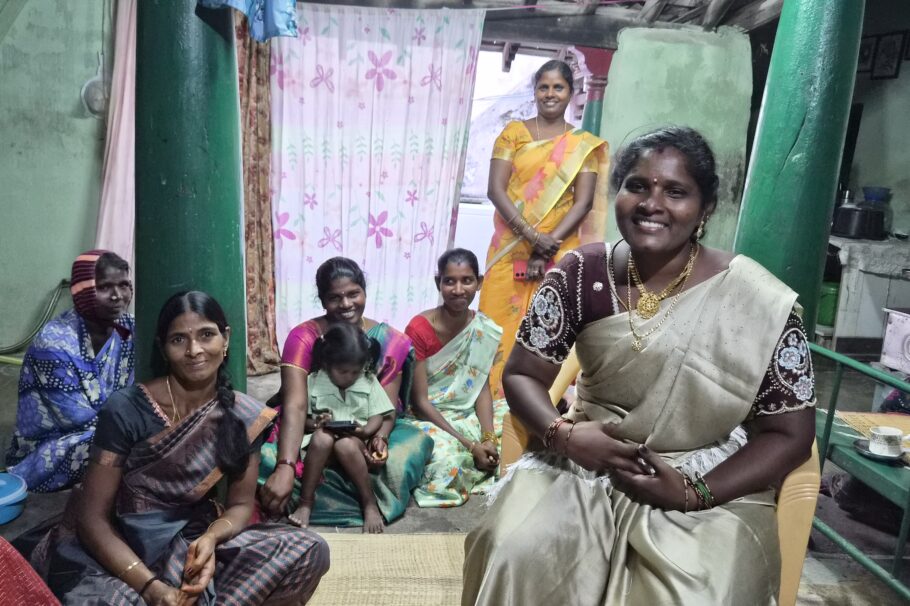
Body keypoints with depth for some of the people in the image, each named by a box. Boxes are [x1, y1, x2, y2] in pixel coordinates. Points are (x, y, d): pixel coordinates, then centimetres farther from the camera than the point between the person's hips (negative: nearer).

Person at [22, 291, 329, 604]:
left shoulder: (245, 416, -5)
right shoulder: (126, 409, -15)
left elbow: (240, 504, 1)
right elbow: (93, 516, -13)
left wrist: (210, 538, -23)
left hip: (188, 541, 4)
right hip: (118, 549, -3)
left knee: (308, 551, -18)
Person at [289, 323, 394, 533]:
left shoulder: (369, 382, 4)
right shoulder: (313, 382, 2)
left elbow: (378, 416, 3)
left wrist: (366, 431, -19)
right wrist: (316, 424, -17)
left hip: (356, 441, -1)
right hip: (322, 441, 1)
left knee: (345, 445, -36)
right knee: (322, 437, -35)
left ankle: (370, 503, -21)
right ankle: (305, 503, -24)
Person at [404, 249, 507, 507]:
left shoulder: (484, 328, -4)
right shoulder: (419, 329, -20)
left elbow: (482, 388, -2)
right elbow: (420, 402, -19)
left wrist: (488, 437, -19)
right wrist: (470, 445, -22)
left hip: (466, 414, 6)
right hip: (427, 418, -6)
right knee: (446, 452, -36)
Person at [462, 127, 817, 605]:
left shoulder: (758, 301, -11)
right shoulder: (582, 273, -5)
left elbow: (790, 433, -5)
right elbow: (522, 374, 1)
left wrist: (696, 493, -17)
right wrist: (562, 433, -19)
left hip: (711, 490, -1)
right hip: (585, 463, 2)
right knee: (515, 555, -23)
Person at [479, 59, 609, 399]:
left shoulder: (584, 145, 7)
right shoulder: (513, 132, 6)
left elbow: (584, 201, -2)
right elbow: (496, 189, -4)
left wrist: (549, 246, -14)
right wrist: (533, 235, -15)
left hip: (560, 255, 0)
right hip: (510, 249, 0)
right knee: (501, 326, 0)